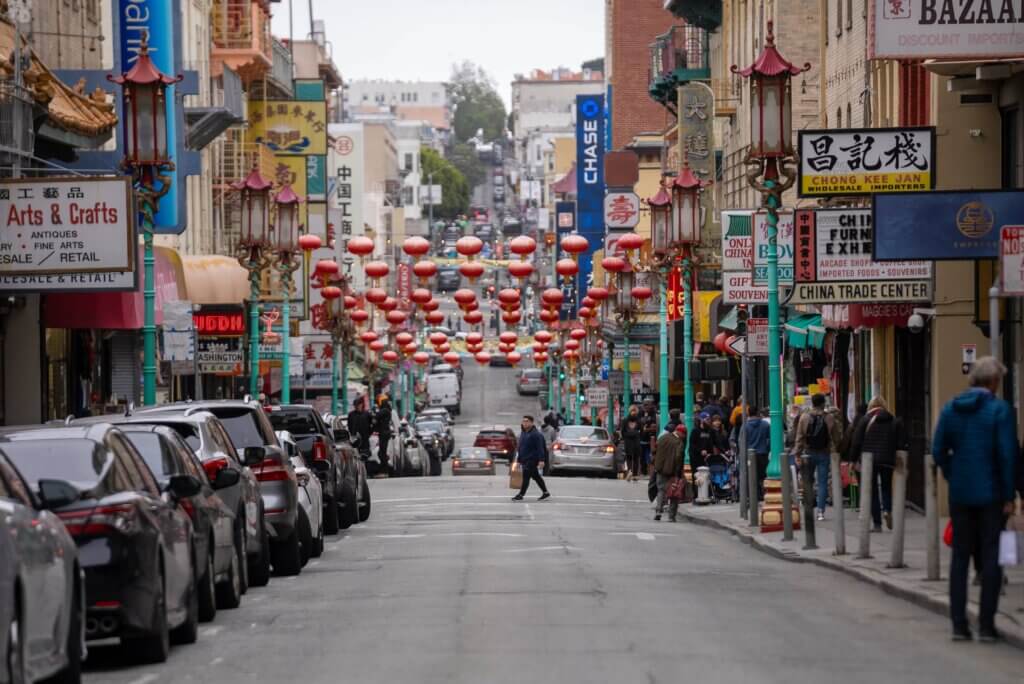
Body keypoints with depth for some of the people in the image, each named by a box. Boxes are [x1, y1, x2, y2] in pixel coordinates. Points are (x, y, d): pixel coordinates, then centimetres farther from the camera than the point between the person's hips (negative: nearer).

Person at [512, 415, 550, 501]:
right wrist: (518, 460, 20)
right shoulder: (523, 434, 15)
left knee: (526, 476, -11)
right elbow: (520, 448, 21)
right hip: (525, 460, 9)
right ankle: (545, 492, 24)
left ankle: (521, 494, -9)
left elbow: (540, 448, -18)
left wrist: (541, 460, -24)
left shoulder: (536, 434, -13)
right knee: (536, 476, 14)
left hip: (532, 460, -9)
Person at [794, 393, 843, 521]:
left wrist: (798, 453, -1)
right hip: (824, 453, 0)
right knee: (822, 482, 2)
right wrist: (835, 451, 11)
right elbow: (837, 437, -3)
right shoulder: (830, 418, -6)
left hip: (809, 453, 0)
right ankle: (821, 510, -4)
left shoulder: (804, 418, -5)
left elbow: (800, 437, -5)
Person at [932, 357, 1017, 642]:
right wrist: (1009, 496, -7)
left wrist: (954, 479, 13)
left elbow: (939, 451, 4)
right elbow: (1008, 454, -13)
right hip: (992, 495, -4)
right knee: (991, 557, 3)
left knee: (960, 557, 10)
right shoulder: (1000, 410, -10)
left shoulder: (950, 410, 4)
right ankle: (986, 624, 2)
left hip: (960, 494, 4)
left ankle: (959, 624, 8)